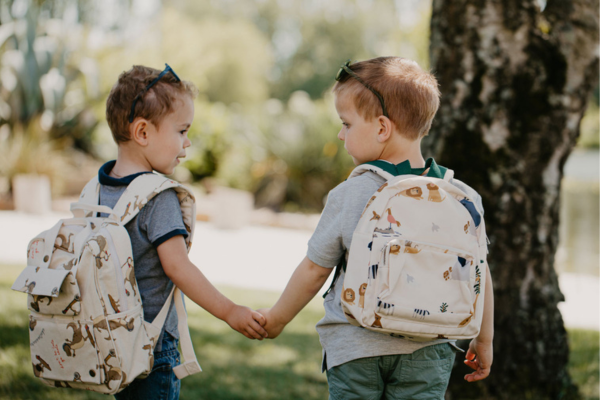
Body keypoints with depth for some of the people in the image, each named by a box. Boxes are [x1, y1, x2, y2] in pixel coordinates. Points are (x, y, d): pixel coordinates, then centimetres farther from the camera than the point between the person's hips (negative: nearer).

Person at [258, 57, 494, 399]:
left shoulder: (348, 196, -10)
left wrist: (276, 319, 16)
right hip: (426, 350, 2)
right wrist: (484, 339, 18)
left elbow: (314, 269, -1)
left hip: (354, 346, -1)